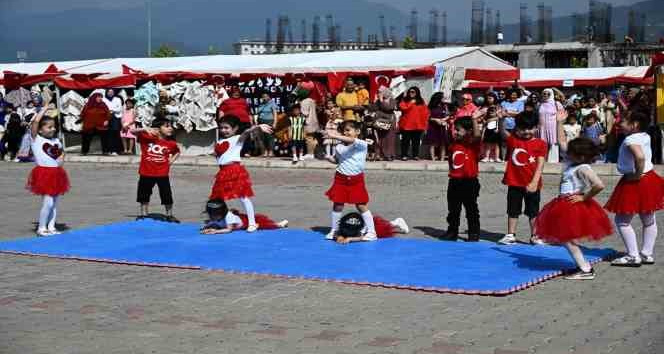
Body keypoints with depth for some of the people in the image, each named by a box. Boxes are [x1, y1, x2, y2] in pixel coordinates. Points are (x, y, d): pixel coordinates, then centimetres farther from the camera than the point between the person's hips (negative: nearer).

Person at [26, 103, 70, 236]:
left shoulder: (56, 141, 11)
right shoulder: (36, 139, -7)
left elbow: (62, 152, 28)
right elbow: (35, 121, -20)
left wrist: (61, 158, 5)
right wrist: (45, 108, -11)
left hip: (56, 173, 7)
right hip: (44, 173, -7)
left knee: (55, 203, 10)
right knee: (48, 202, -11)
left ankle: (51, 227, 18)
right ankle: (41, 228, 0)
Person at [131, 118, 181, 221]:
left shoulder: (171, 143, -2)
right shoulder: (146, 137, -8)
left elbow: (177, 152, 19)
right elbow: (132, 131, -15)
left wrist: (171, 160, 2)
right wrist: (145, 129, -29)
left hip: (163, 174, 0)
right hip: (146, 173, 0)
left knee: (167, 196, 3)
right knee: (144, 195, 14)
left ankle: (169, 215, 21)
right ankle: (143, 214, 32)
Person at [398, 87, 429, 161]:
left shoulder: (421, 102, 11)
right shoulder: (404, 100, 6)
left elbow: (425, 113, 8)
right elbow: (402, 108, -11)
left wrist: (425, 123, 1)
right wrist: (411, 103, -13)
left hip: (418, 125, 2)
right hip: (406, 125, -2)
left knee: (416, 141, 4)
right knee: (406, 140, -3)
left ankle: (415, 155, 11)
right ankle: (404, 155, 0)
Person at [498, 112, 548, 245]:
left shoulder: (540, 144, -5)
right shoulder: (512, 140, 3)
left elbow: (540, 165, -9)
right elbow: (503, 132, -12)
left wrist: (534, 182, -17)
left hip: (531, 185, -2)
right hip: (514, 183, 2)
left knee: (533, 211, 9)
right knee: (513, 210, 10)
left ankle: (534, 236, 18)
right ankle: (510, 235, 19)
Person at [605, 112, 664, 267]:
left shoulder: (631, 140, -20)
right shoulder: (645, 136, 5)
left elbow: (640, 156, -39)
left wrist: (638, 174, -26)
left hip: (634, 182, -9)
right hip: (650, 180, 10)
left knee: (622, 220, -1)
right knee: (648, 220, 15)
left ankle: (633, 256, -3)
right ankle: (647, 254, 22)